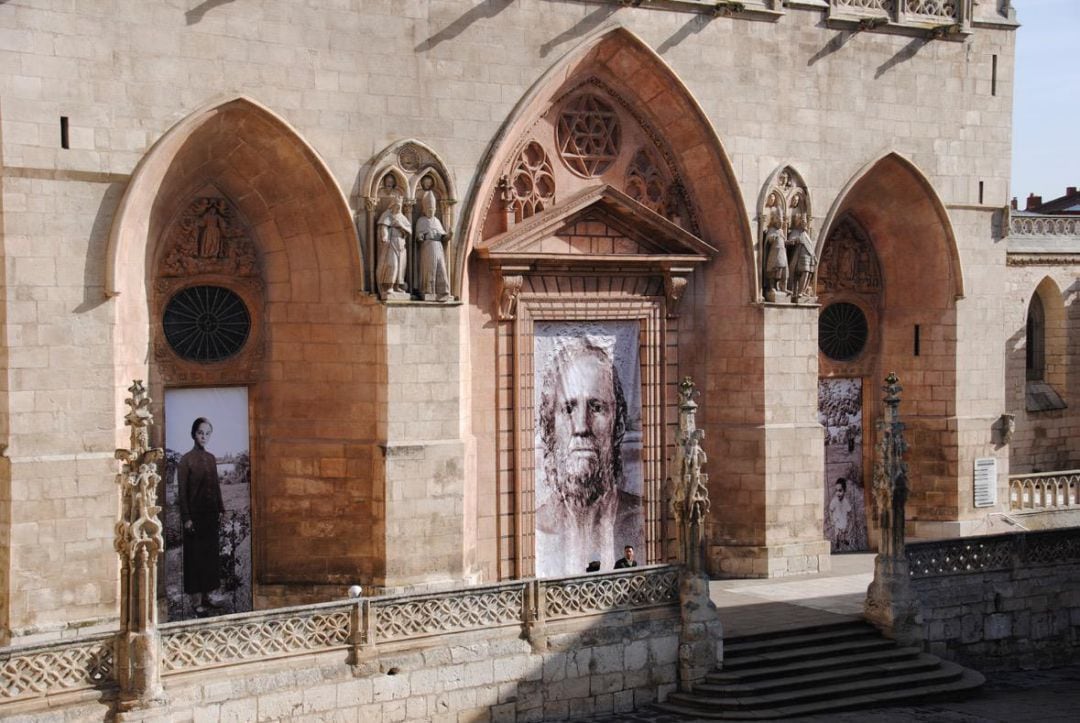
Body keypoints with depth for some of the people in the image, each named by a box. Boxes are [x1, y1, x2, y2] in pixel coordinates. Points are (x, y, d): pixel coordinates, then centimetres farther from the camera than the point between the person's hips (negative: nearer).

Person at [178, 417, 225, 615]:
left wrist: (221, 510, 9)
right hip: (195, 513, -6)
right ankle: (196, 601, 2)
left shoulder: (211, 458, 9)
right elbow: (183, 491, -11)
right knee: (195, 556, -2)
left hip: (211, 513, 6)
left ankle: (206, 595, 18)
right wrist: (186, 518, -14)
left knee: (211, 554, 9)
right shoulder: (186, 460, -9)